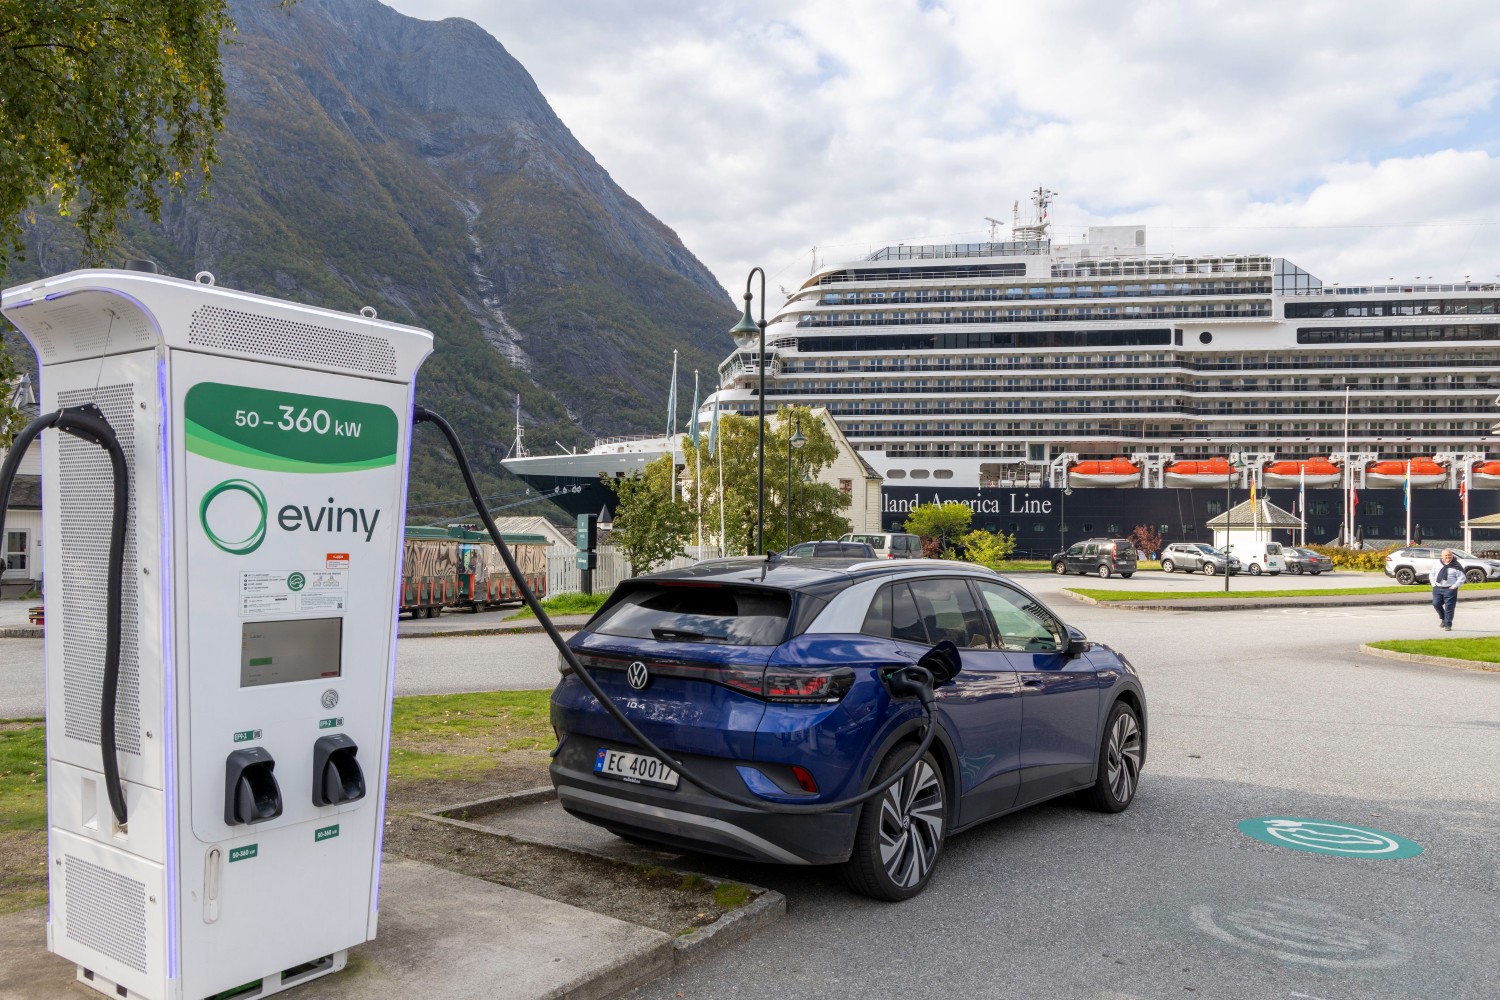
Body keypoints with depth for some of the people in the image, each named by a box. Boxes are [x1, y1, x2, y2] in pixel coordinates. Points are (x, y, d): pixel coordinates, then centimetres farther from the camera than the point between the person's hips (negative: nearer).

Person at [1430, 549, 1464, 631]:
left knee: (1449, 607, -4)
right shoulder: (1437, 565, 9)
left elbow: (1461, 578, -7)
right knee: (1436, 604, 2)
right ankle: (1443, 618, 29)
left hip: (1450, 589, -4)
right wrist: (1434, 584, 7)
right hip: (1437, 588, 4)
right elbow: (1432, 574, 18)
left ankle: (1447, 625, 5)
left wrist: (1454, 586, -12)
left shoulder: (1456, 566, -6)